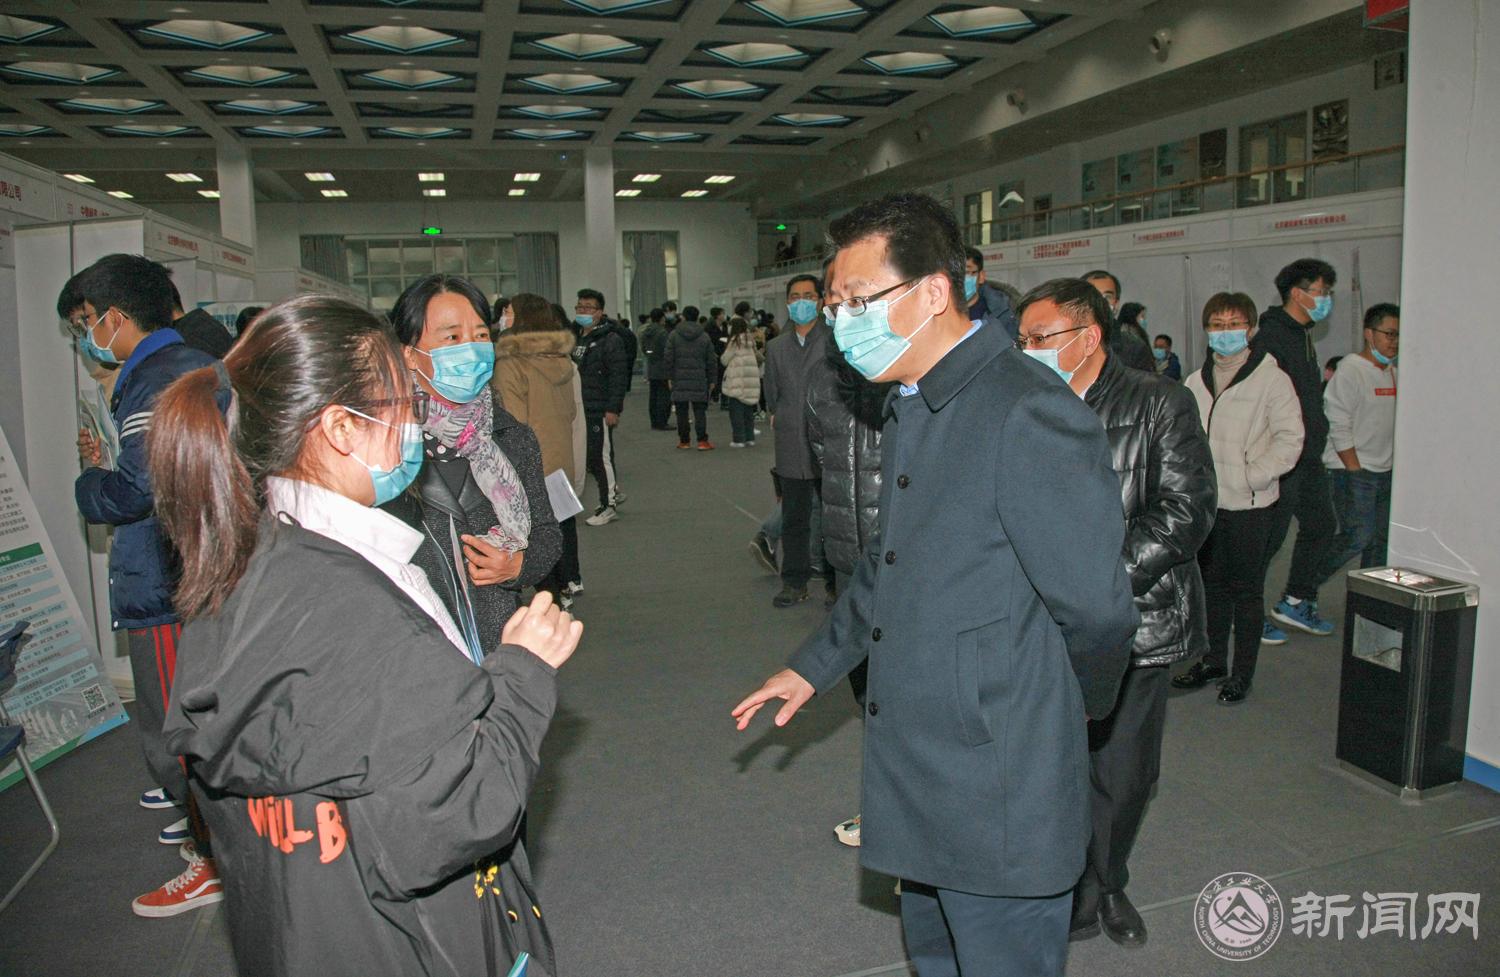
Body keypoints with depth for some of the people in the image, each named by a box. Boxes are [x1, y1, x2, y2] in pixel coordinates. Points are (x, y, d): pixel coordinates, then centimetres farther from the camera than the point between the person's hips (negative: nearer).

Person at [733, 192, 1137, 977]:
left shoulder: (1030, 414, -23)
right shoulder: (910, 407, 9)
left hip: (997, 791, -9)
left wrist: (1078, 709, -1)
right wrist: (813, 668, 20)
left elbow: (1094, 608, -19)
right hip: (919, 778, 9)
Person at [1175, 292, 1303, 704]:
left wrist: (1251, 476, -16)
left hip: (1249, 505, -5)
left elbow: (1289, 438, -11)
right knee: (1212, 583, 16)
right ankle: (1213, 660, 29)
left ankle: (1243, 672, 16)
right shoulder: (1196, 381, 10)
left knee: (1246, 589, 4)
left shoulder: (1271, 379, -7)